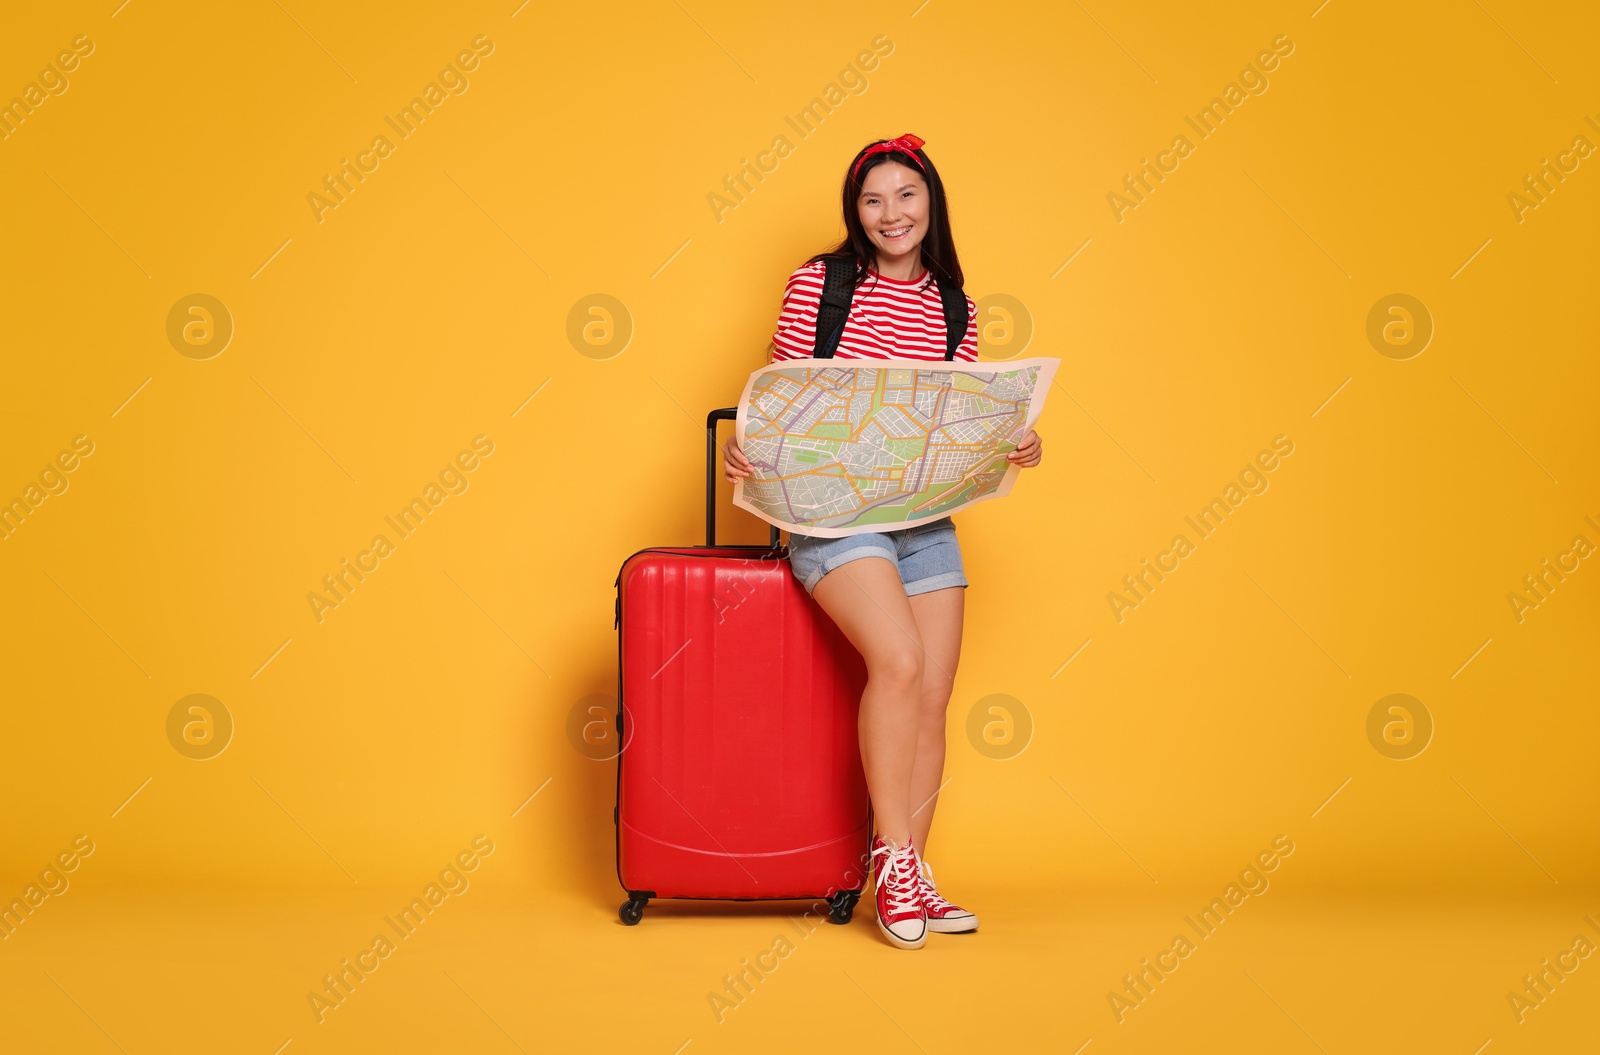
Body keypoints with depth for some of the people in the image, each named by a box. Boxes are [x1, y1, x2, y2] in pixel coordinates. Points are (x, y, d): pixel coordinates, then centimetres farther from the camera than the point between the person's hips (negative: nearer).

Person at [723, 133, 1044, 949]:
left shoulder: (954, 309, 12)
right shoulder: (819, 282, 1)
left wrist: (1016, 446, -4)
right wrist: (744, 442, -17)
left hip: (927, 516, 5)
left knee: (933, 698, 2)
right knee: (899, 659, -24)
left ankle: (911, 878, 14)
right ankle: (892, 858, -8)